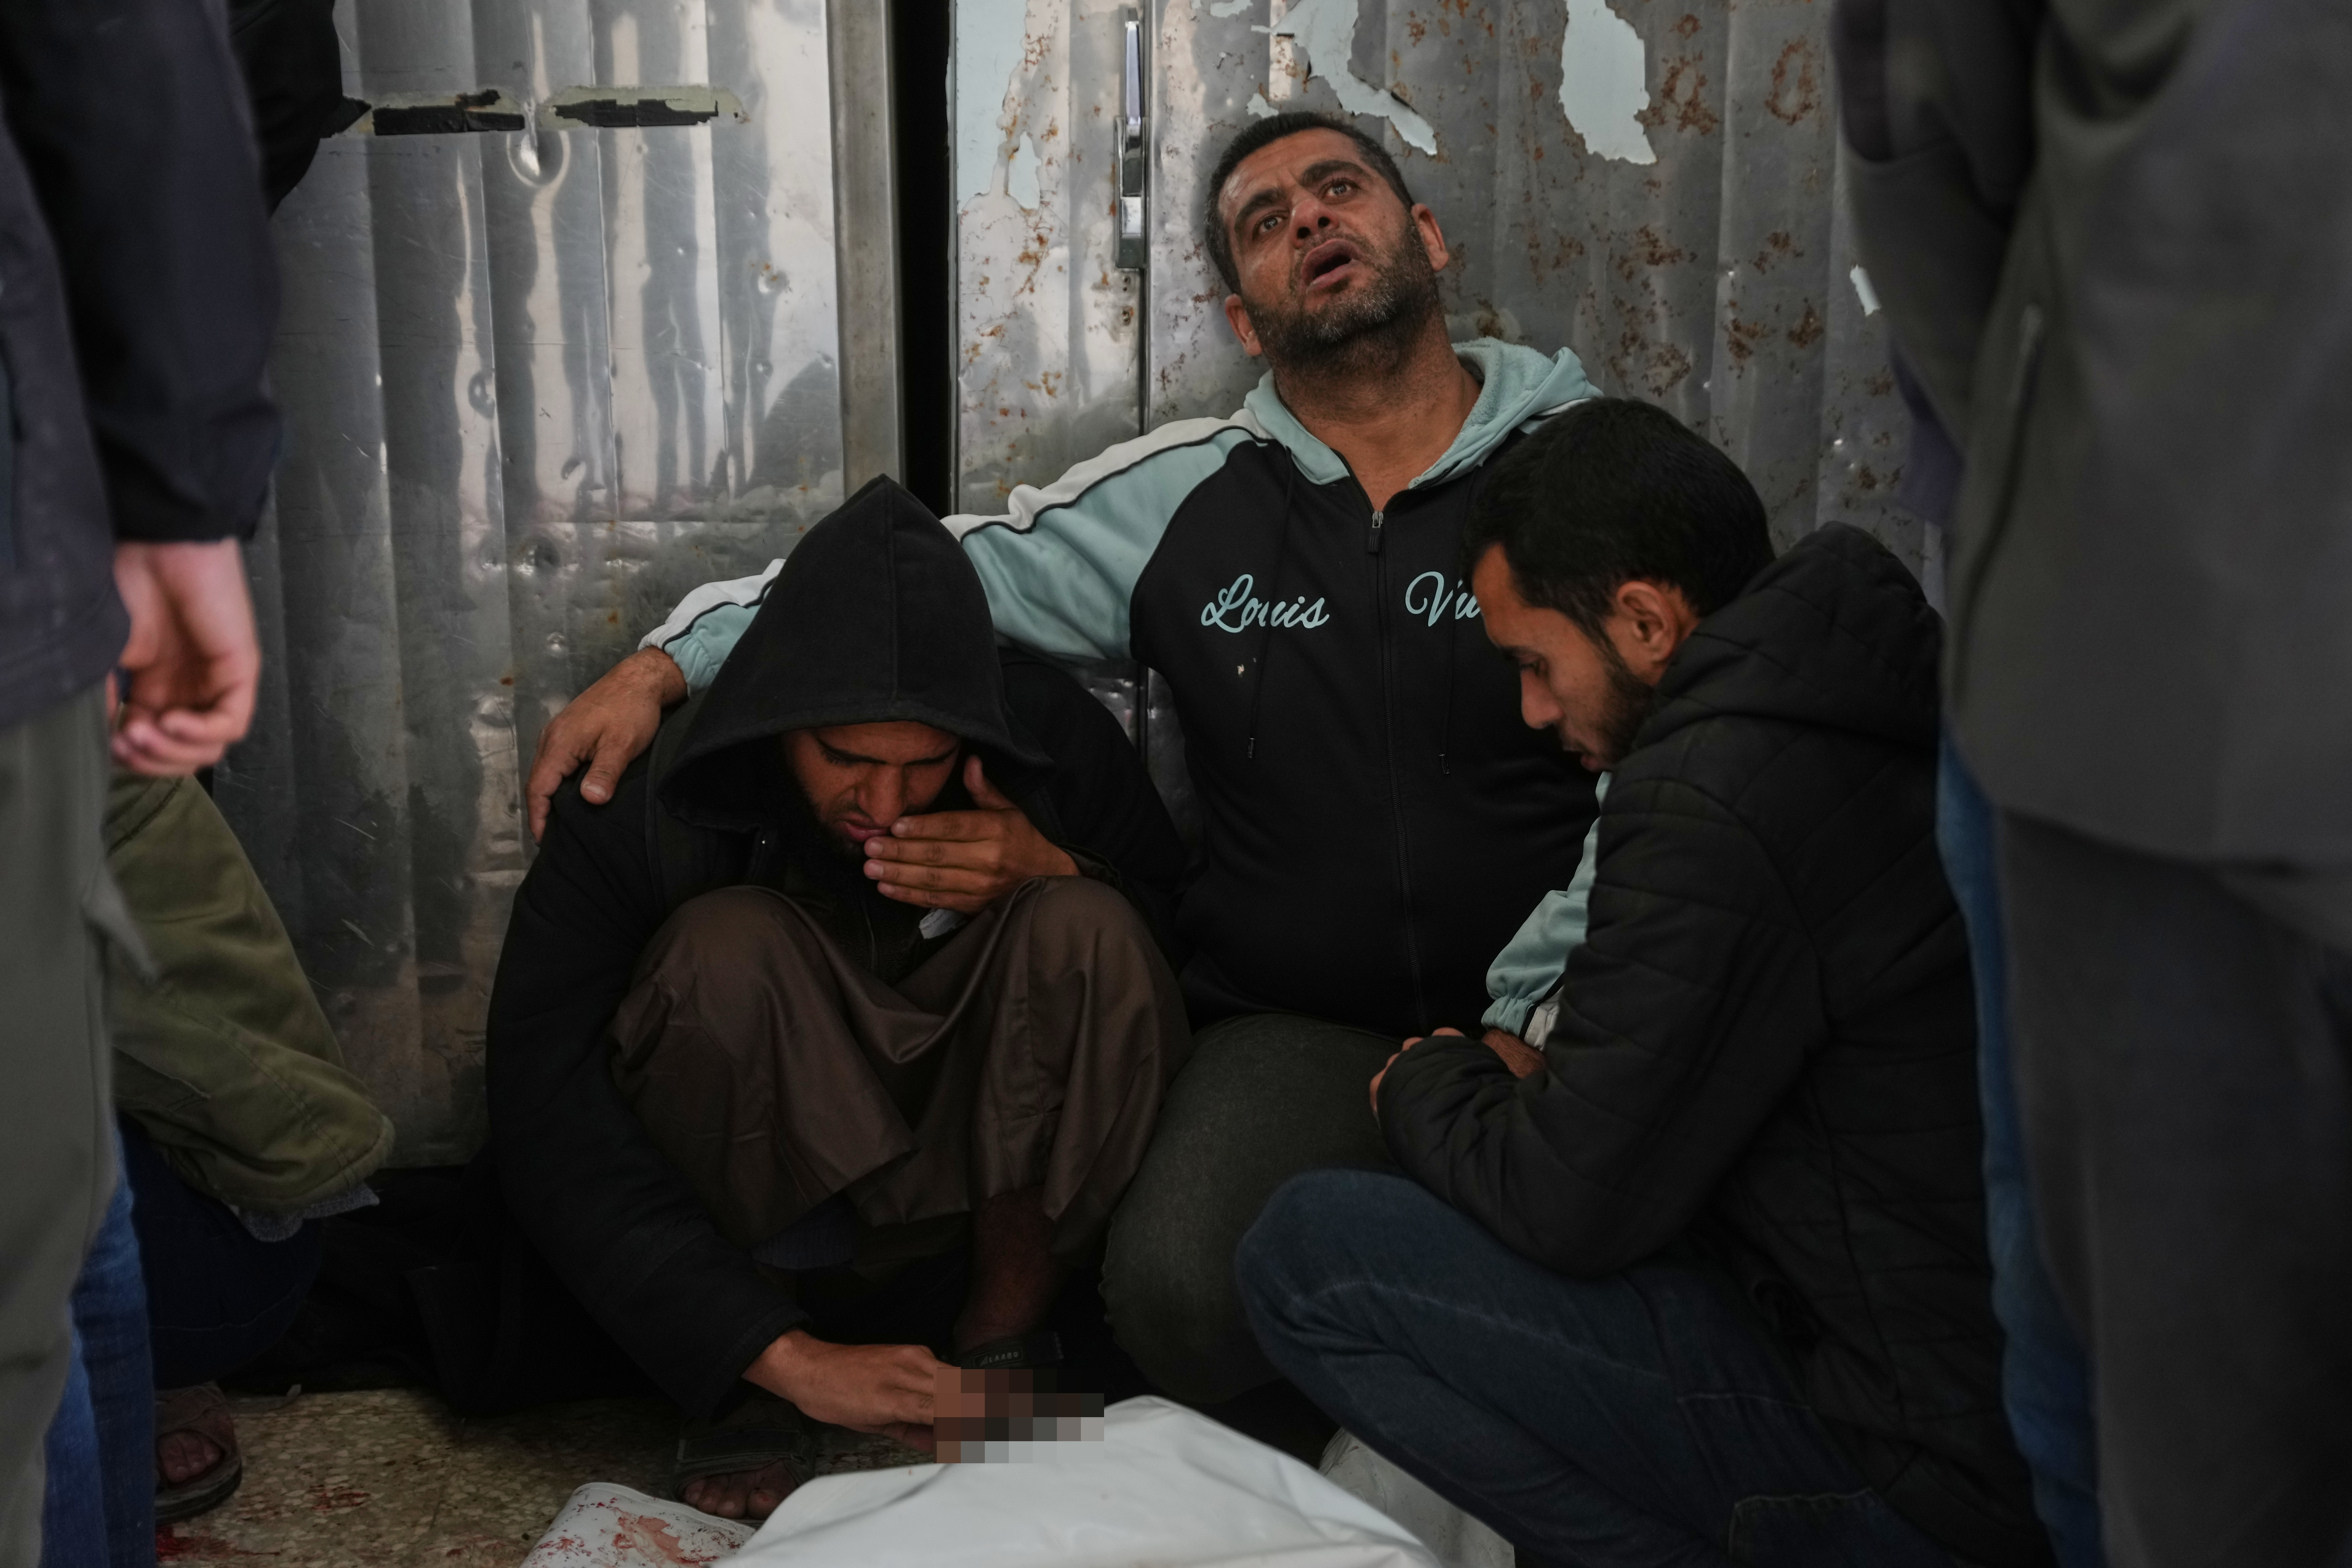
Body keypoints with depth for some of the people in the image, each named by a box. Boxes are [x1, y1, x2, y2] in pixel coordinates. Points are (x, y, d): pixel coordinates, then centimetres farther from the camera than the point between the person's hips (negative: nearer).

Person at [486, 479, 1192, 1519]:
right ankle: (748, 1396, -15)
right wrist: (786, 1358, -33)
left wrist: (1053, 874, -24)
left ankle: (1004, 1340, -9)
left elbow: (1173, 937, 1)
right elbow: (550, 1130, -26)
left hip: (986, 1188, 2)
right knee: (729, 947, -31)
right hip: (748, 1217, -2)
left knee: (1087, 929, -25)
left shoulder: (1053, 737, -16)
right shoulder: (642, 802, -22)